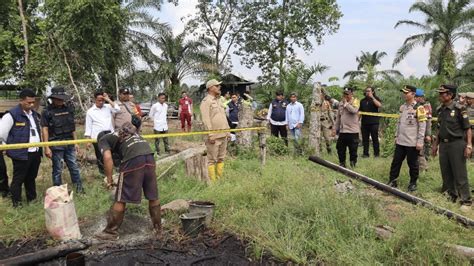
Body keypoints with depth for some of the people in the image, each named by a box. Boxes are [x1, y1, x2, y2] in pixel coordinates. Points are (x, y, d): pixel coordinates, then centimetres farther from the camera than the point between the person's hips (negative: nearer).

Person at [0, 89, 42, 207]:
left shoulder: (34, 114, 11)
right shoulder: (12, 115, -12)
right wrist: (13, 145, 0)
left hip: (35, 153, 7)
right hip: (21, 154, -7)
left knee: (31, 178, 19)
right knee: (18, 179, 6)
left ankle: (32, 198, 31)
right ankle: (16, 202, 19)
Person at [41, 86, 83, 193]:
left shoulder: (68, 109, 7)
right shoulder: (47, 112, -6)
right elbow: (45, 130, -8)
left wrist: (75, 142, 13)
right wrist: (46, 148, -13)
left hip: (69, 144, 4)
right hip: (56, 145, -4)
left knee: (74, 167, 9)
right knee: (57, 169, 6)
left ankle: (79, 188, 19)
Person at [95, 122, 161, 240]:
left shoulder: (103, 139, 16)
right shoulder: (129, 131, 35)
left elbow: (108, 157, 2)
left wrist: (109, 179, 7)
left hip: (133, 160, -6)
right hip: (149, 156, 6)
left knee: (121, 199, 8)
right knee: (153, 197, 16)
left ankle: (111, 232, 20)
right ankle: (158, 229, 27)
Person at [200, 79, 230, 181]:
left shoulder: (218, 100, 17)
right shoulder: (206, 101, -10)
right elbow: (206, 120, -16)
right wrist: (211, 135, -19)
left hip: (223, 135, 8)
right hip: (214, 136, -8)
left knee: (221, 158, 14)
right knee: (212, 160, -1)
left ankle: (220, 178, 23)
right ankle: (212, 180, 7)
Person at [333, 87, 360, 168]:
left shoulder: (355, 101, -3)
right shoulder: (341, 103, 13)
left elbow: (354, 110, -25)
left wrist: (346, 103, -14)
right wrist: (335, 128, 13)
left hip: (352, 130, -5)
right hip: (342, 130, 6)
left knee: (353, 150, 1)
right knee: (340, 149, 11)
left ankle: (353, 165, 14)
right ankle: (342, 164, 25)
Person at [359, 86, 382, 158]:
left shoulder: (376, 99, 4)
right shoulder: (363, 101, 14)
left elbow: (379, 105, -17)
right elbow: (359, 111, 16)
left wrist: (372, 97, -16)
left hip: (374, 122, -4)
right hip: (364, 122, 4)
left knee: (375, 138, 0)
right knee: (365, 139, 5)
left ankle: (377, 153, 8)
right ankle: (365, 153, 11)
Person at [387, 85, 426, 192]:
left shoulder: (419, 108, -10)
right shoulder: (402, 107, 11)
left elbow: (422, 125, -12)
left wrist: (420, 141, -14)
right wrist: (396, 136, 16)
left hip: (412, 142, -6)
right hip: (400, 141, 6)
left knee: (412, 163, 6)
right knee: (396, 161, 9)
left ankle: (413, 183, 20)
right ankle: (392, 181, 18)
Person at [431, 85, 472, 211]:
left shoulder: (459, 109, -10)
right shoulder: (440, 109, 10)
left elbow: (468, 128, -9)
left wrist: (469, 145, -16)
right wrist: (435, 144, 18)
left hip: (457, 144, -7)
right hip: (443, 144, 7)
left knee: (460, 174, -3)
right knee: (446, 173, 13)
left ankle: (466, 201, 5)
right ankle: (450, 196, 26)